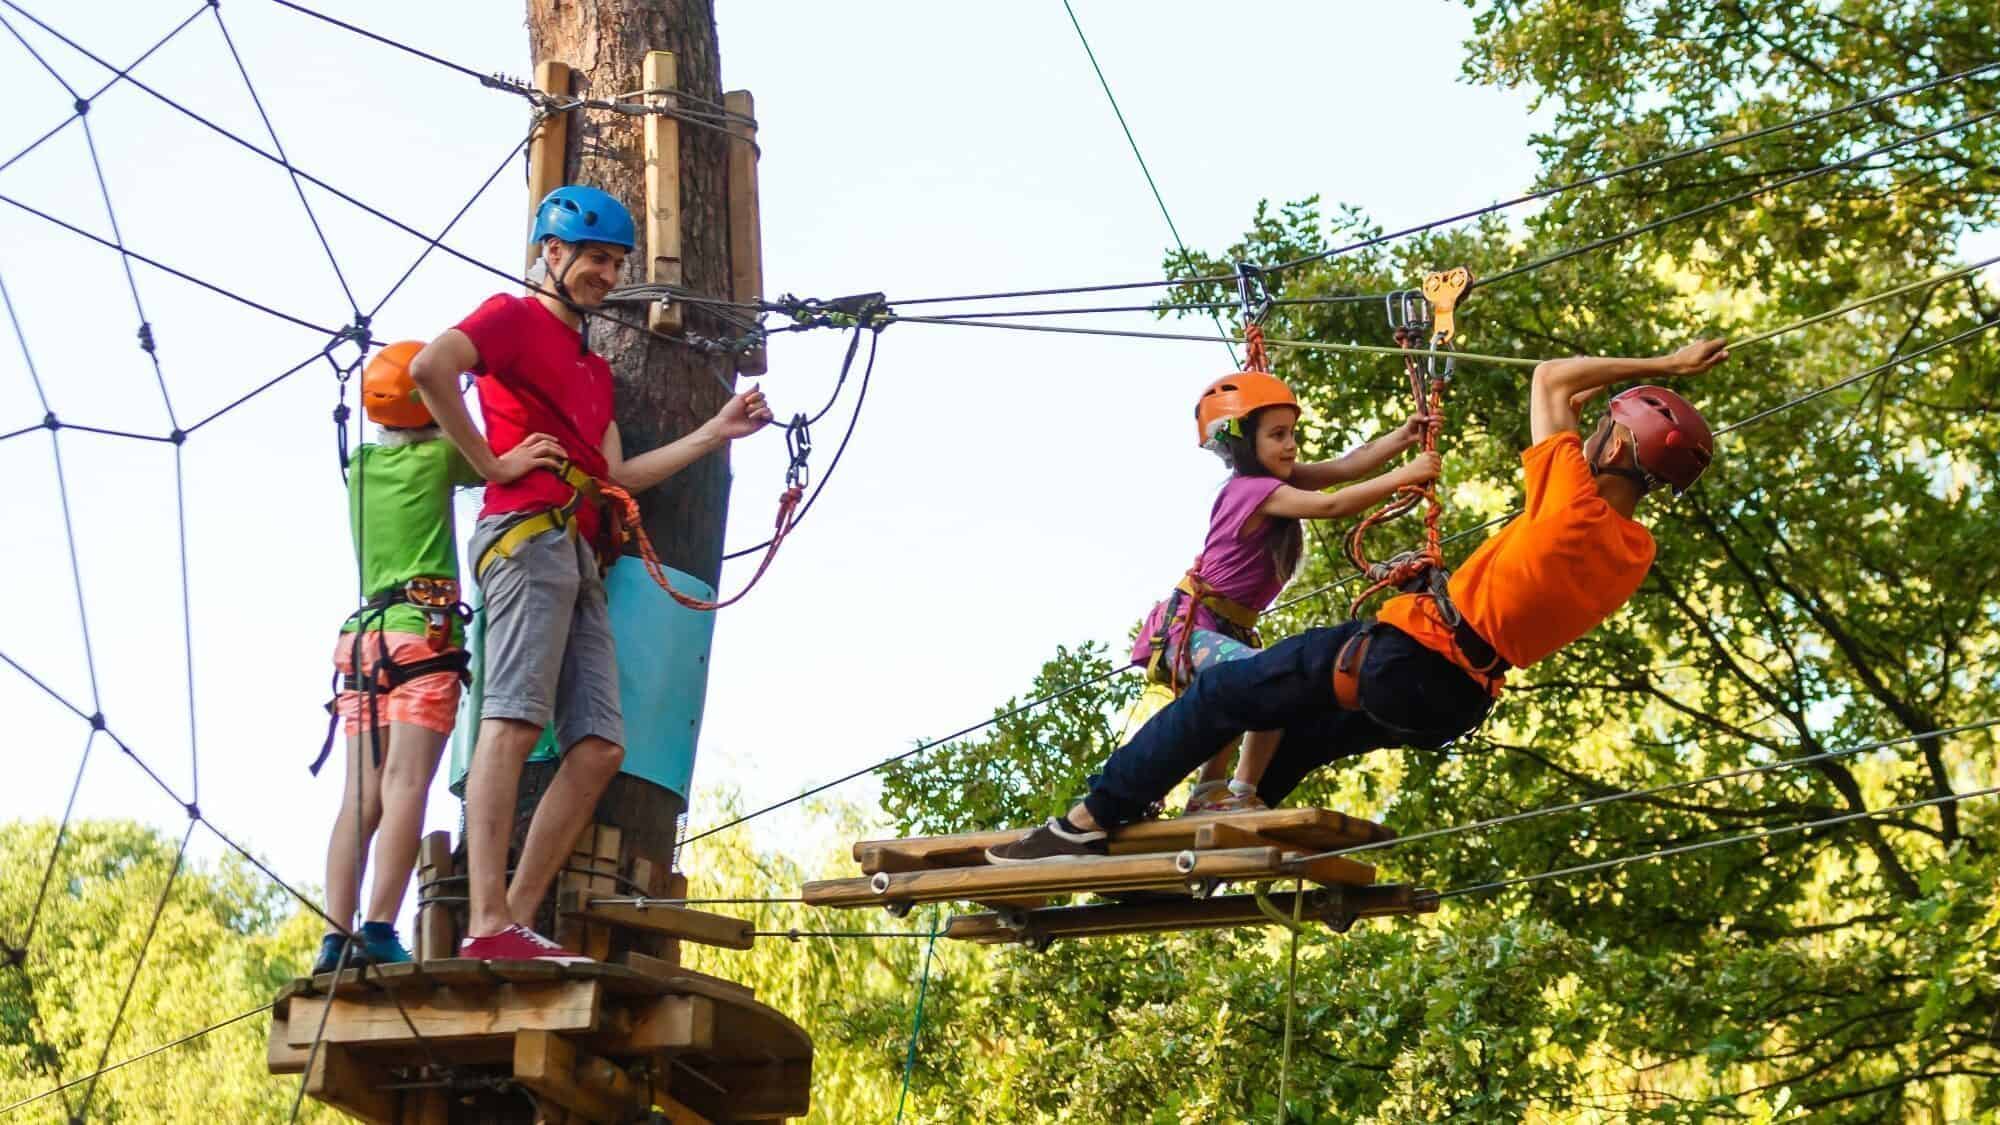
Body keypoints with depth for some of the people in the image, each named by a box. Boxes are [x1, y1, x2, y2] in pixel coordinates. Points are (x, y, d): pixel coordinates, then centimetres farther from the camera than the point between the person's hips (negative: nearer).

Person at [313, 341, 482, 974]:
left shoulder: (360, 466, 17)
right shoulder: (438, 457, 1)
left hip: (365, 637, 6)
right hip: (424, 633, -6)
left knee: (362, 796, 0)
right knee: (405, 786, -14)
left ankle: (335, 939, -8)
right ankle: (378, 932, -23)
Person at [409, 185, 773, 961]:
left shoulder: (595, 367, 30)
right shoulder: (514, 317, 6)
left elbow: (618, 476, 21)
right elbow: (431, 367, -14)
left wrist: (716, 433, 20)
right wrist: (491, 462, -10)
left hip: (581, 558, 9)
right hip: (530, 532, -9)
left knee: (599, 745, -1)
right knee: (514, 720, -19)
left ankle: (518, 921, -3)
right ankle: (487, 926, -26)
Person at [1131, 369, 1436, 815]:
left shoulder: (1274, 480, 7)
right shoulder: (1258, 490, -18)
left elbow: (1348, 465, -2)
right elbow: (1333, 506, -28)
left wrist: (1405, 435, -15)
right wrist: (1405, 476, -31)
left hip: (1228, 630, 11)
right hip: (1193, 631, -11)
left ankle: (1209, 793, 37)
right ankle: (1241, 794, -21)